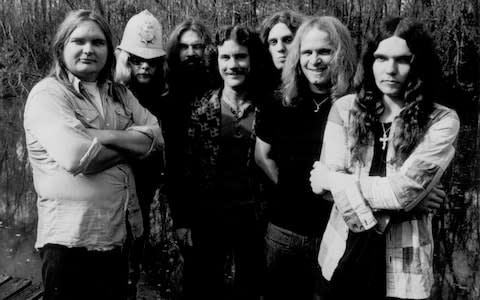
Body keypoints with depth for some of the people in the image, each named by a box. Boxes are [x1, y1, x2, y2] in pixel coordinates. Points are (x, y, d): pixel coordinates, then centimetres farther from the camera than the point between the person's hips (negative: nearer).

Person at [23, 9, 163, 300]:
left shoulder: (119, 94, 12)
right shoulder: (47, 95, -9)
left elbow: (155, 136, 0)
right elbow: (78, 157, -24)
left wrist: (106, 136, -15)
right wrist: (131, 144, -9)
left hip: (121, 237, 7)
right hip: (72, 242, -6)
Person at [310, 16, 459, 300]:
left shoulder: (442, 121, -11)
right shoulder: (346, 108, -3)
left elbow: (402, 192, -19)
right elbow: (332, 173, -11)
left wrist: (330, 179, -10)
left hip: (402, 265, -2)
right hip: (343, 253, 2)